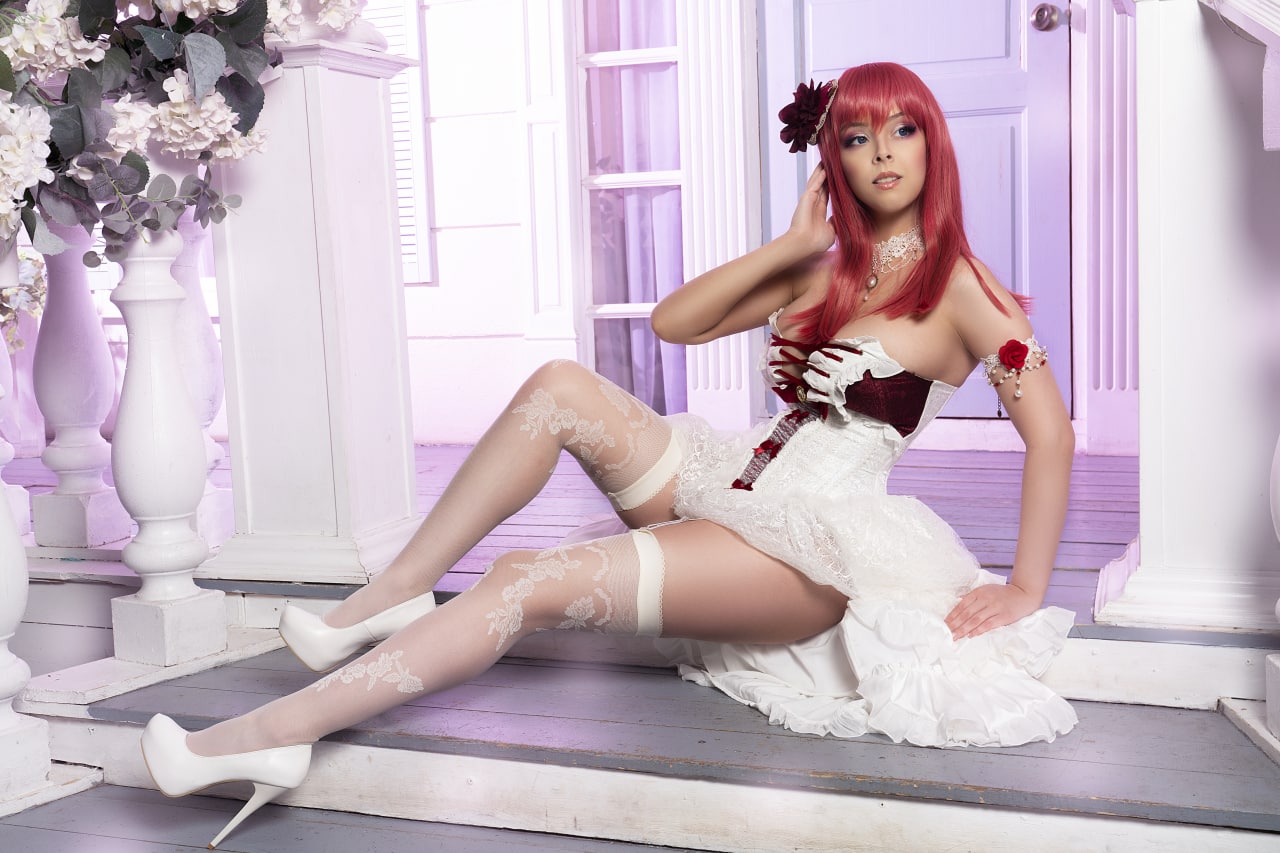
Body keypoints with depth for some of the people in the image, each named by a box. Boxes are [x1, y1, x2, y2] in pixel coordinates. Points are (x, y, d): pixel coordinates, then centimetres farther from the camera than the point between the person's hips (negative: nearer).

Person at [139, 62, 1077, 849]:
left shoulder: (957, 286, -3)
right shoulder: (822, 268, 16)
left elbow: (1051, 432, -10)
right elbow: (673, 320, 10)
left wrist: (1024, 592, -12)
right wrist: (790, 243, 1)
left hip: (818, 548, -6)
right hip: (739, 489, 7)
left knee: (536, 581, -23)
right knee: (561, 387, -15)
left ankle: (277, 733, -22)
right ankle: (394, 594, -12)